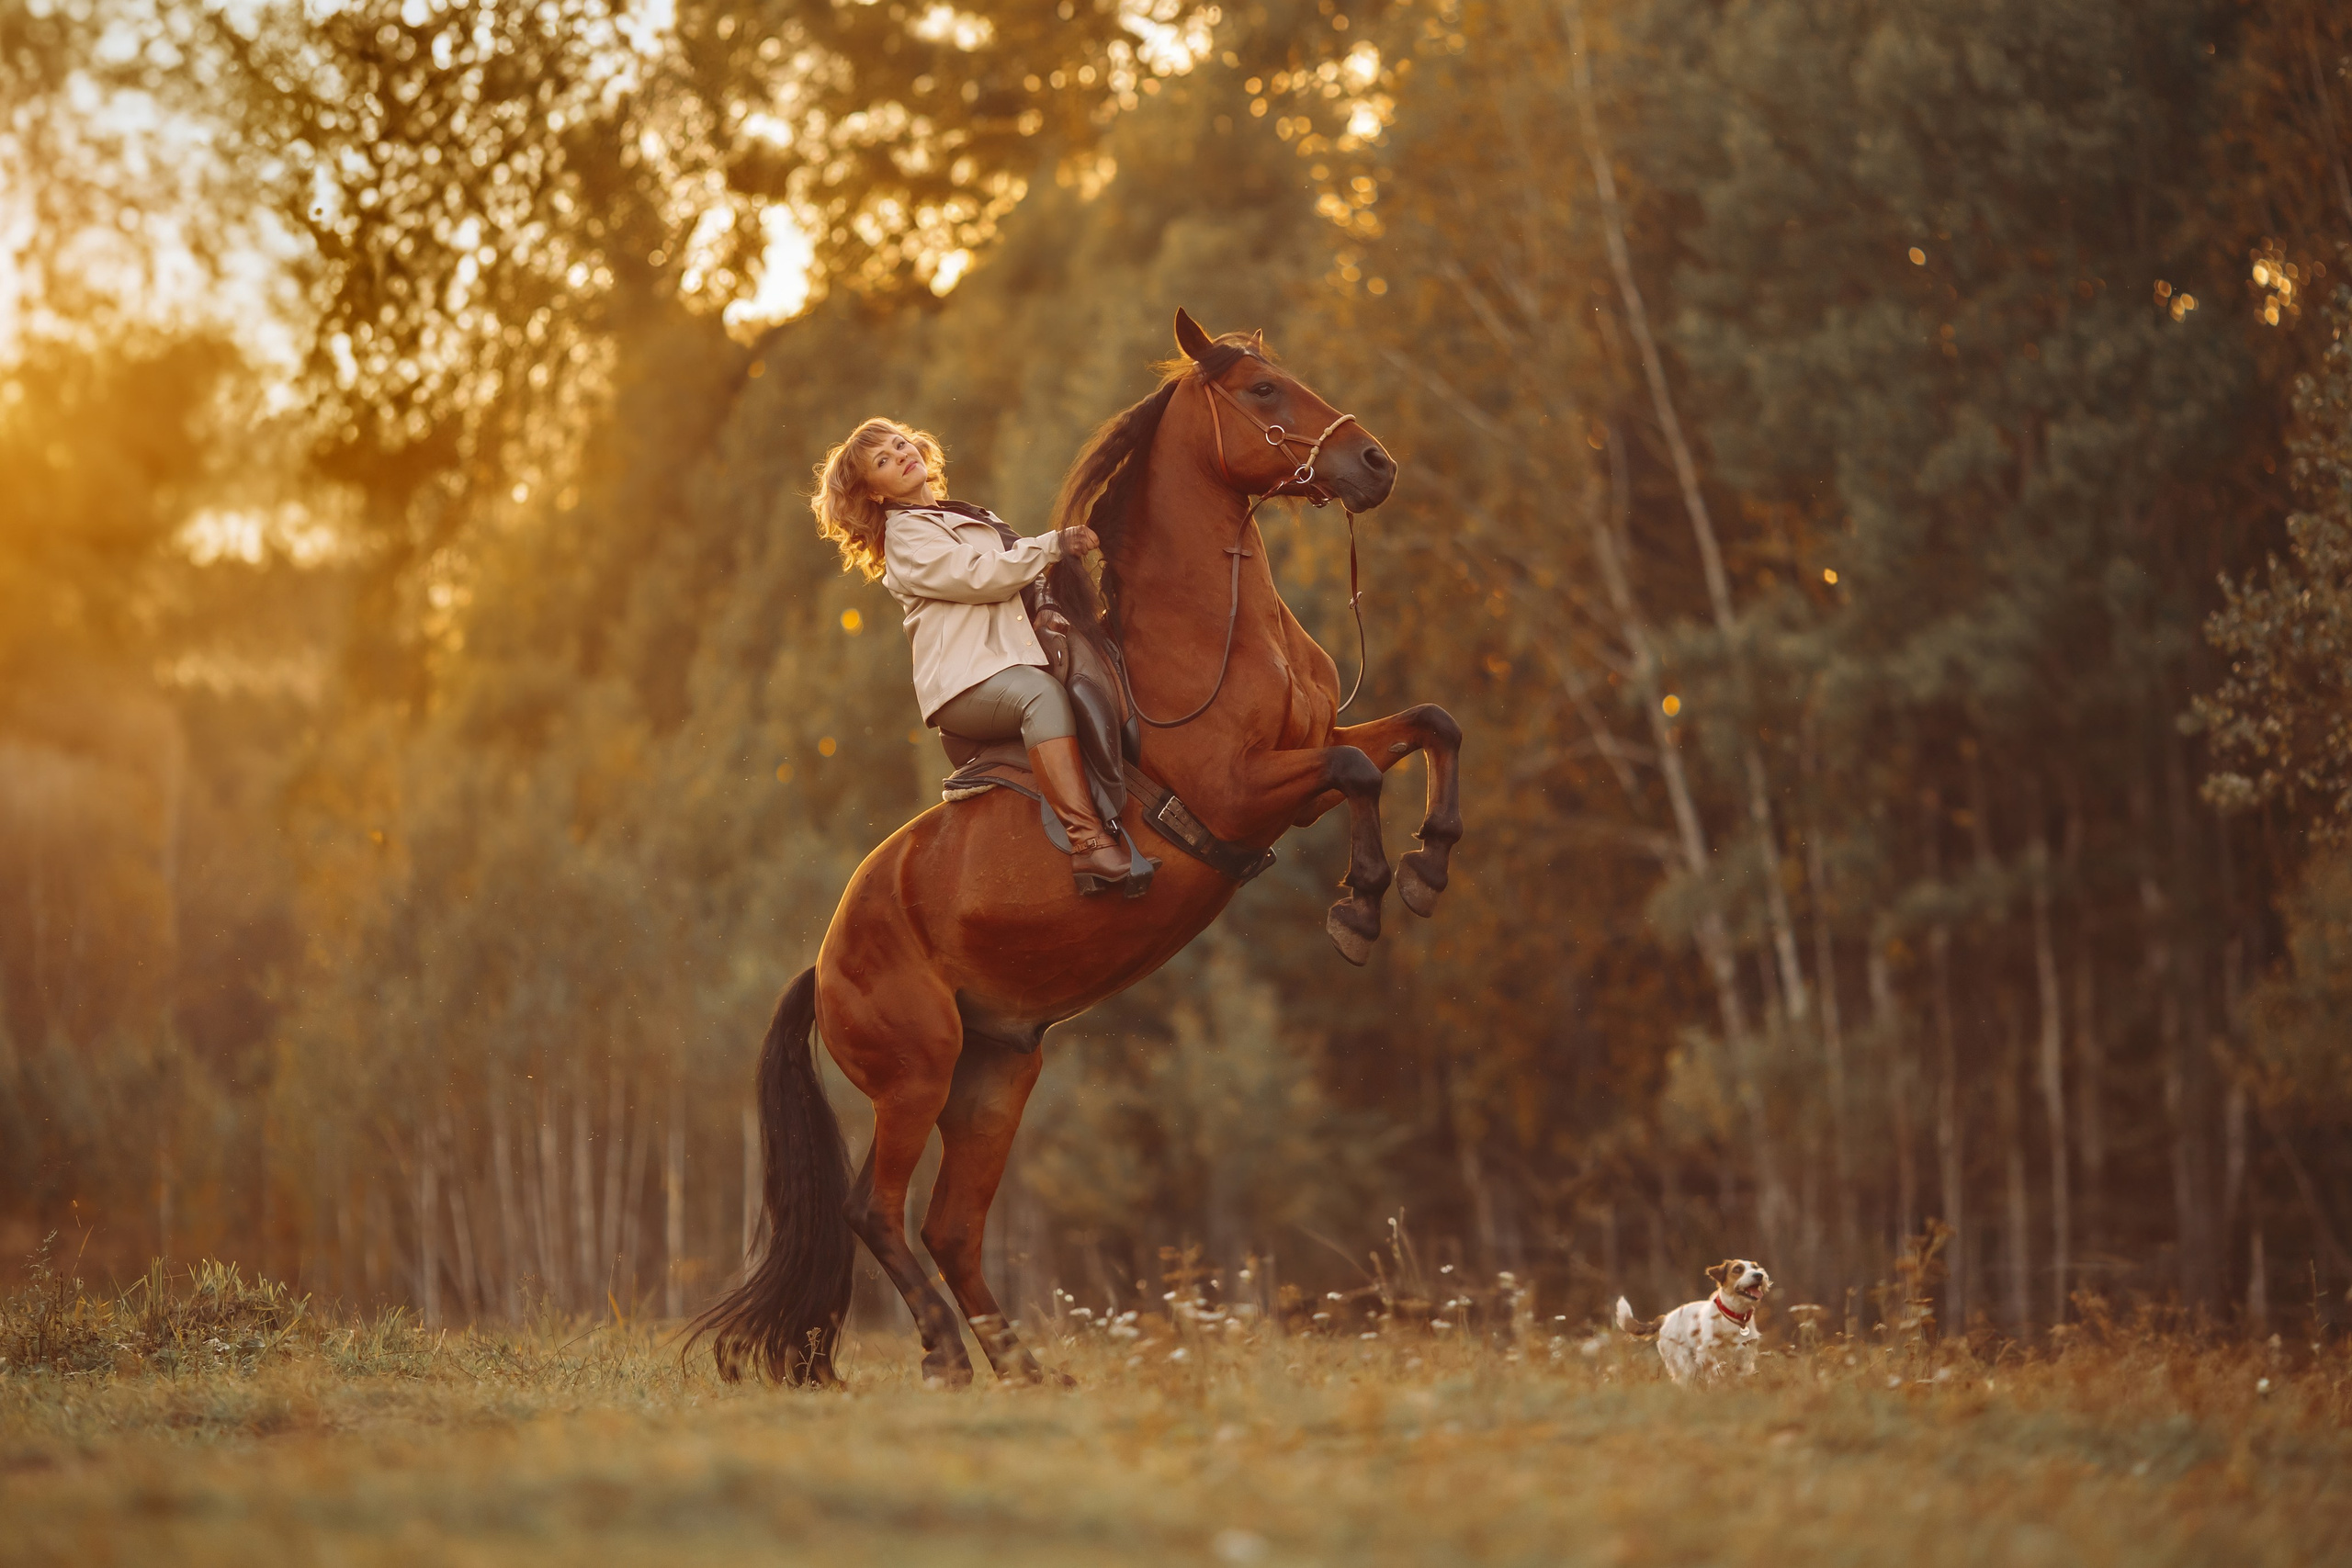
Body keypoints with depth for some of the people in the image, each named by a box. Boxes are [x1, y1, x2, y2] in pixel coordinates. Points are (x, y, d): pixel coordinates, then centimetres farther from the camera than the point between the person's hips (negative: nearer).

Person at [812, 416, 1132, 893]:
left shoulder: (978, 521, 31)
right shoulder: (907, 535, 3)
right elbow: (980, 576, -10)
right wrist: (1054, 546, -9)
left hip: (1010, 665, 9)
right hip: (965, 680, -9)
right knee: (1042, 693, -37)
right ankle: (1088, 841, -53)